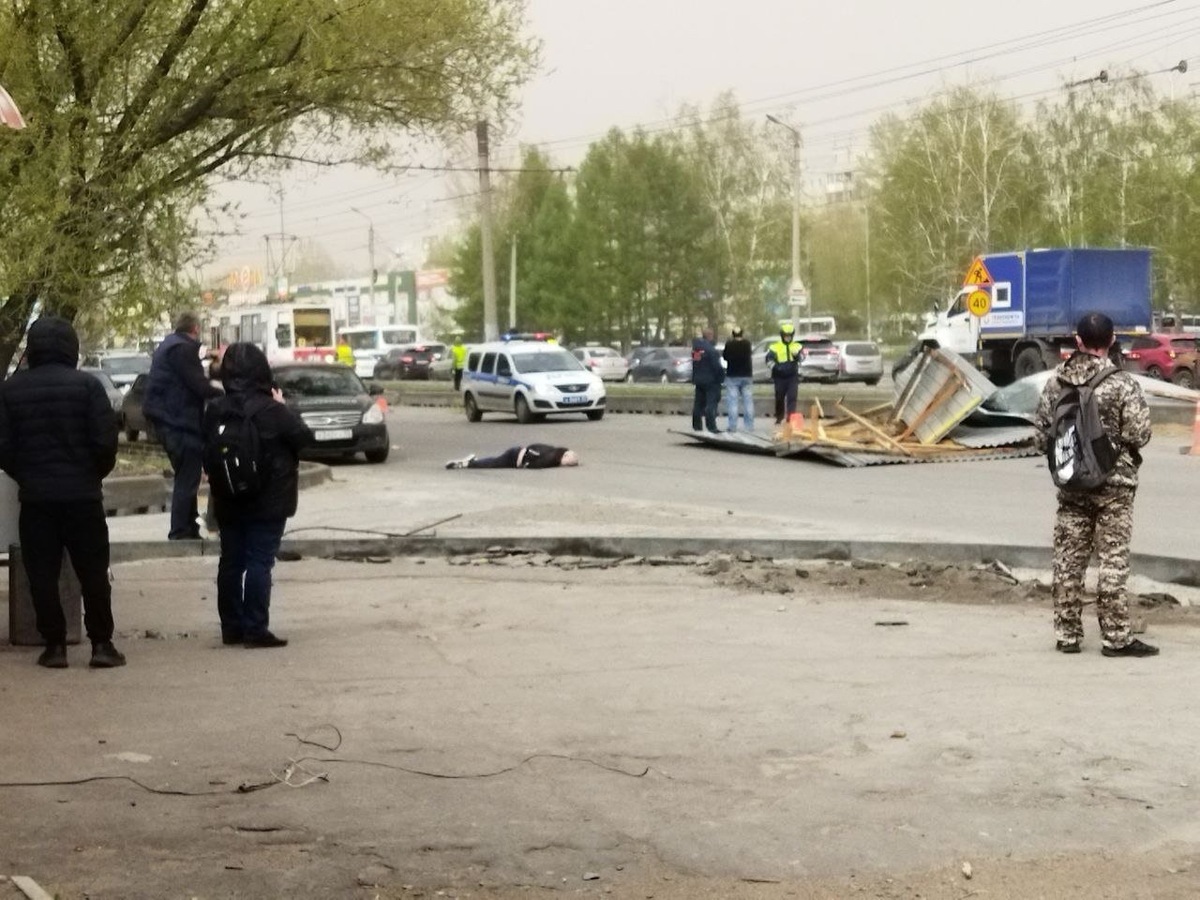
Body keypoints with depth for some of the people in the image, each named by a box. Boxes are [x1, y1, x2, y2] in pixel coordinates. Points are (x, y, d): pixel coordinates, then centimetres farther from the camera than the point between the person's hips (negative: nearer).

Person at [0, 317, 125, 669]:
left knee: (42, 574, 7)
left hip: (35, 496, 1)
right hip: (82, 494, -1)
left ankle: (54, 645, 7)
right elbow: (106, 440, -10)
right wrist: (96, 473, 8)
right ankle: (101, 644, 6)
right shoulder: (87, 385, -6)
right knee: (93, 572, 6)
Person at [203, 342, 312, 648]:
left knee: (231, 562, 11)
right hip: (267, 502, -5)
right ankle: (256, 629, -5)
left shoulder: (215, 411, 1)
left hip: (229, 502, 5)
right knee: (259, 562, -3)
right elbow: (304, 437, -7)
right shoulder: (270, 410, -16)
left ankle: (232, 627, 16)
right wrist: (283, 408, 3)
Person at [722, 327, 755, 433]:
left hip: (732, 376, -3)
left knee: (732, 401, -2)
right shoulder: (747, 344, -1)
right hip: (746, 376, 3)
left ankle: (732, 426, -8)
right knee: (748, 401, 6)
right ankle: (749, 426, 6)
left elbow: (725, 356, -4)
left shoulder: (729, 344, -12)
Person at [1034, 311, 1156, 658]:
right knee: (1113, 561, 0)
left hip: (1071, 485, 4)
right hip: (1113, 485, -4)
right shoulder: (1122, 384, -12)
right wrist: (1114, 441, 9)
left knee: (1068, 561, 10)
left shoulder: (1056, 383, 2)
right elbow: (1138, 435, -12)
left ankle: (1067, 635, 15)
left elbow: (1042, 435, 5)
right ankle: (1115, 638, 2)